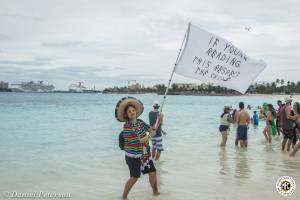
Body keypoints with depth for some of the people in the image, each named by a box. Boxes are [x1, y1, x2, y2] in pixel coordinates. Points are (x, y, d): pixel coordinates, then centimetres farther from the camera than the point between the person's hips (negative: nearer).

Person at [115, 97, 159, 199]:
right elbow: (136, 141, -23)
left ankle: (155, 191, 35)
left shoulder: (140, 122, 1)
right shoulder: (126, 126, -19)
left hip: (145, 154, 6)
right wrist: (149, 135, -13)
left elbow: (151, 129, 12)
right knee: (134, 177, 0)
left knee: (152, 172, 12)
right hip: (133, 156, -6)